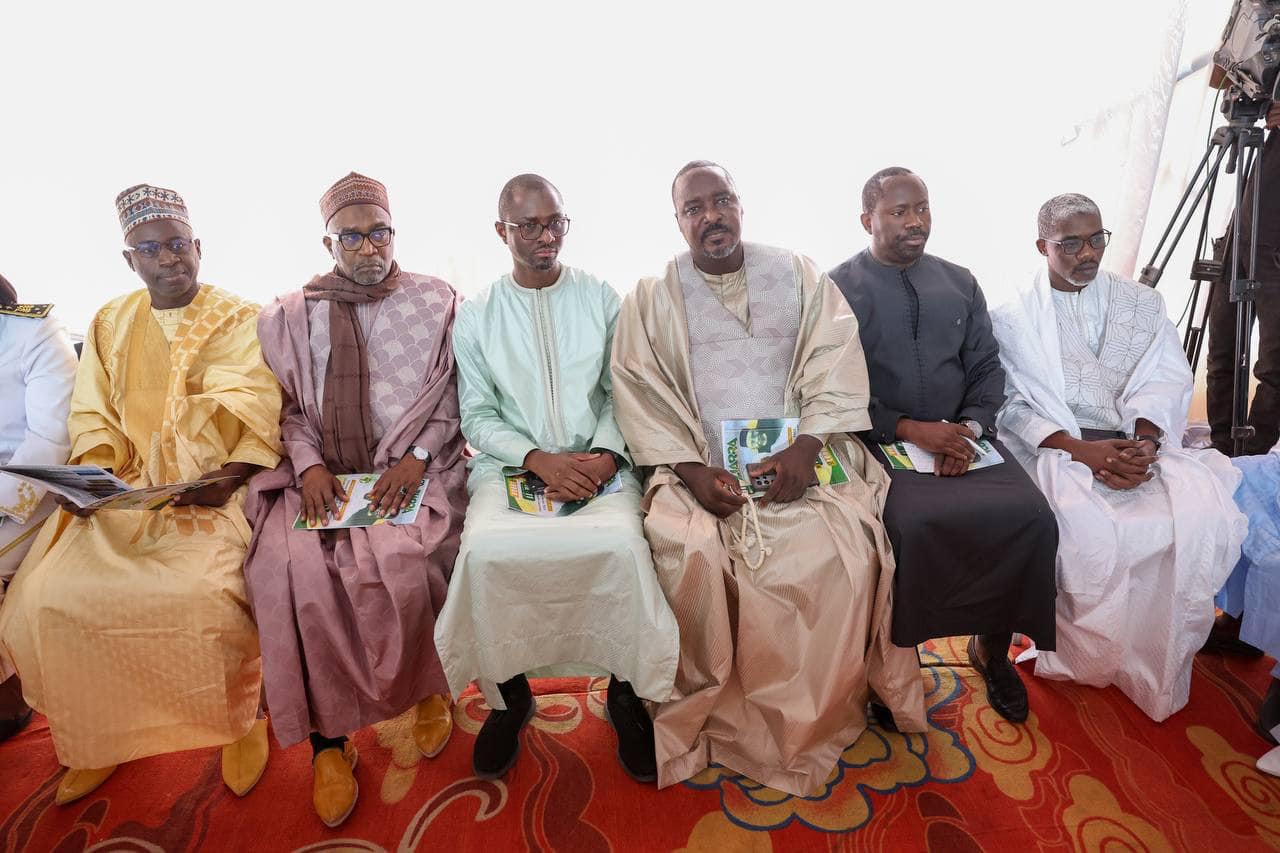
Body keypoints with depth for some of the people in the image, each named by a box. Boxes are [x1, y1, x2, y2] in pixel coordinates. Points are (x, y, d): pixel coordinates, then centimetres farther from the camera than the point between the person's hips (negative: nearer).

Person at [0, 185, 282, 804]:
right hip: (126, 491, 5)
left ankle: (242, 717, 1)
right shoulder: (110, 324, 17)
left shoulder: (240, 319, 3)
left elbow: (261, 413, -6)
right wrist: (90, 475, -7)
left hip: (213, 487, -4)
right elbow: (93, 416, 12)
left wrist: (233, 475, -21)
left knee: (205, 591, -28)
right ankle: (99, 735, 14)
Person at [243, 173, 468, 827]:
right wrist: (308, 464, -8)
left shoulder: (436, 302, 9)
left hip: (416, 470, -2)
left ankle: (426, 687, 2)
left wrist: (415, 460, -11)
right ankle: (328, 736, -7)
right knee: (290, 568, -24)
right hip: (322, 475, 3)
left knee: (402, 559, -29)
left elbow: (452, 396, 3)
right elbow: (289, 406, 11)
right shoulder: (291, 316, 15)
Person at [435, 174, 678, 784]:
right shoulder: (475, 315, 7)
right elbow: (476, 416, 3)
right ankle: (507, 693, 1)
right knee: (485, 550, -28)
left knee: (622, 542, -30)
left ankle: (625, 691, -3)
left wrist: (605, 455, -12)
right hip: (510, 463, 1)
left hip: (598, 462, 0)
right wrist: (537, 459, -14)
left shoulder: (603, 299, 9)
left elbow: (622, 392, 7)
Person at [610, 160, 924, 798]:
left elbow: (836, 363, 2)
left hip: (800, 455, 1)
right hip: (700, 464, -1)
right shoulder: (650, 299, 9)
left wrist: (806, 447, -14)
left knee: (847, 544, -23)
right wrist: (692, 470, -14)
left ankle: (822, 716, 4)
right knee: (692, 553, -28)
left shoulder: (798, 274, 12)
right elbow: (639, 394, 0)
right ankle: (717, 715, -2)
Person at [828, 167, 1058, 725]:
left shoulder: (960, 283, 16)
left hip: (963, 436, 5)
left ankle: (992, 646, 8)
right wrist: (909, 429, -16)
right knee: (915, 523, -31)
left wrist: (969, 429, -8)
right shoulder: (839, 290, 1)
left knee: (1032, 516, -18)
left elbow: (987, 368, 12)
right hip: (880, 442, -4)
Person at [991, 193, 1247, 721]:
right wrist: (1082, 450, -18)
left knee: (1204, 517, -24)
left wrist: (1145, 441, -15)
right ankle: (1084, 655, -5)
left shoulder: (1144, 304, 17)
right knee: (1086, 530, -32)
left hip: (1137, 444, 4)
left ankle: (1154, 664, -2)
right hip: (1055, 449, -3)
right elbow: (1015, 403, -4)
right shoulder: (1013, 316, 5)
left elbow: (1164, 382, 6)